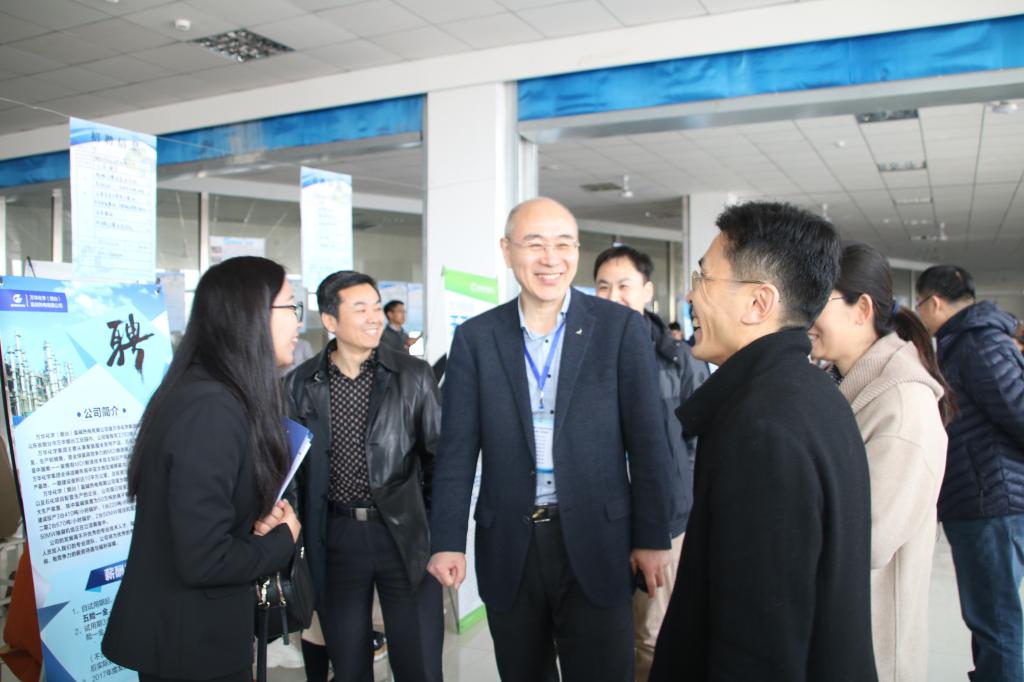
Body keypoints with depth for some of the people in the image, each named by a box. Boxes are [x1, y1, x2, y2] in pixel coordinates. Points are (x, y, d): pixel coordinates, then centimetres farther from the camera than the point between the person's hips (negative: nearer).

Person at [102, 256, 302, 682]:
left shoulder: (209, 393, 4)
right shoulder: (212, 409, -26)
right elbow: (204, 560, -28)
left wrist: (258, 518, -4)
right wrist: (282, 539, -12)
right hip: (190, 645, -9)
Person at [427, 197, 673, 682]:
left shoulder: (620, 327, -4)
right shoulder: (475, 337, 1)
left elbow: (647, 440, -2)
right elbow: (457, 448, 2)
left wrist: (652, 537, -3)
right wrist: (447, 541, -3)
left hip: (595, 542, -2)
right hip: (509, 547, 2)